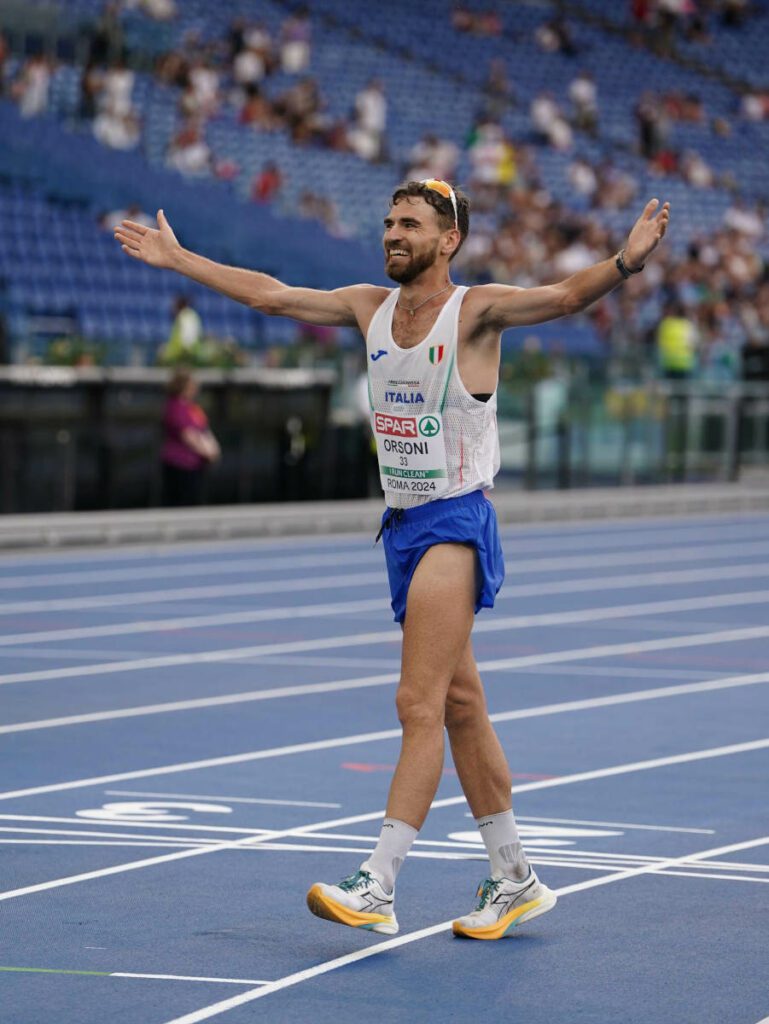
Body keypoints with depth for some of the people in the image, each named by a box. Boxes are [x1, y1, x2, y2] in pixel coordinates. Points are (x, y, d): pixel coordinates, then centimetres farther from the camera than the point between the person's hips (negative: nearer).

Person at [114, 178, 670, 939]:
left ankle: (377, 888, -17)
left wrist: (626, 261, -43)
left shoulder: (476, 311, -10)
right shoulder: (371, 308, 9)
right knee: (460, 706, 11)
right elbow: (270, 295, 17)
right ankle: (514, 881, 20)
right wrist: (175, 259, 20)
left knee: (419, 705, -13)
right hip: (404, 524, 7)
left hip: (455, 524, -7)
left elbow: (564, 297, -25)